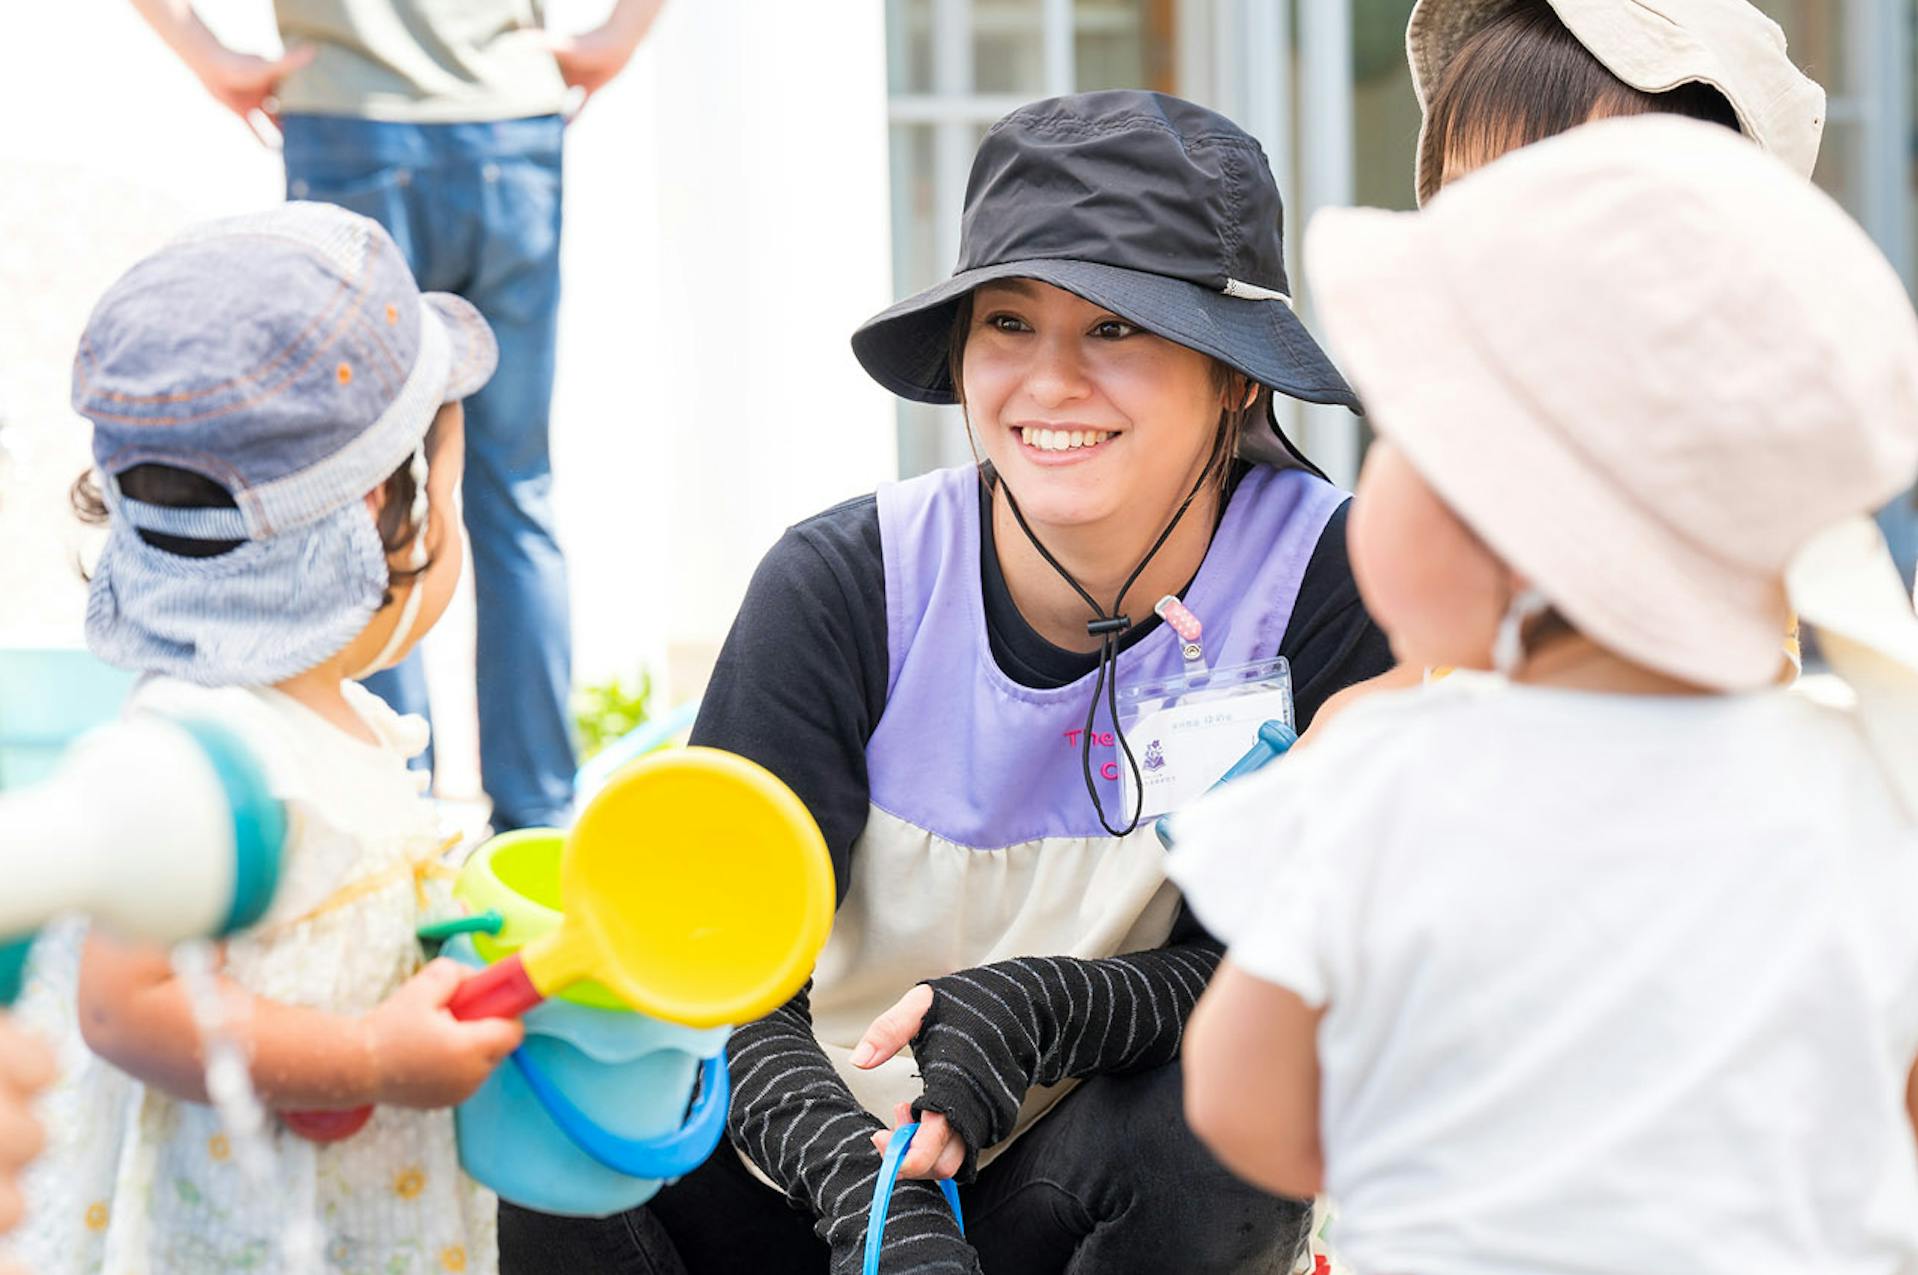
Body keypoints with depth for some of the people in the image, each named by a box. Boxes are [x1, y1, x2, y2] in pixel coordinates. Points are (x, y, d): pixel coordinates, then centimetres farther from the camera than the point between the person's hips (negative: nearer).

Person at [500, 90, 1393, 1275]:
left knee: (1229, 1126, -33)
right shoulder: (842, 585, -14)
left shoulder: (1323, 581, -16)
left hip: (1075, 1179, 0)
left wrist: (1039, 1007, -33)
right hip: (820, 1166, 0)